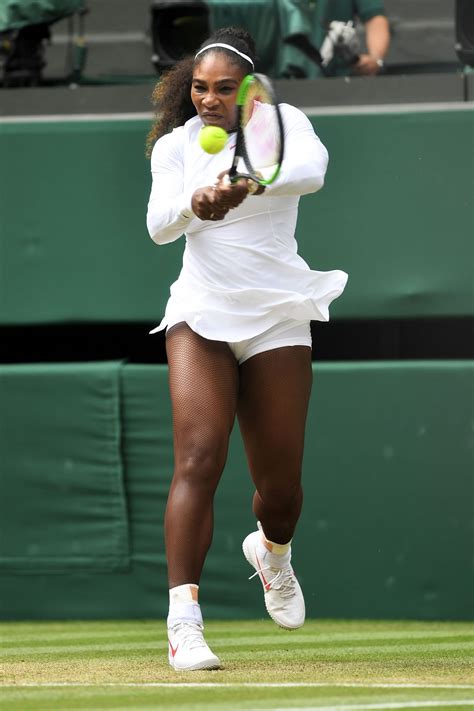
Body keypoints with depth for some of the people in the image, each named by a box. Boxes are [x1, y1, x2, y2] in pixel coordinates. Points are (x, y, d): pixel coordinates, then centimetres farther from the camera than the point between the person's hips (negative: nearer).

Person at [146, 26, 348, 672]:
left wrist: (247, 183, -43)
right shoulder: (176, 144, 5)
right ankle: (183, 619, -25)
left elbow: (311, 168, -24)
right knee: (199, 456, -20)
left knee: (280, 483, 6)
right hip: (201, 315, 0)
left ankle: (272, 550, 44)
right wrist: (194, 202, -33)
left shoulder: (282, 122, -1)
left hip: (277, 320, 0)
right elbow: (158, 225, -11)